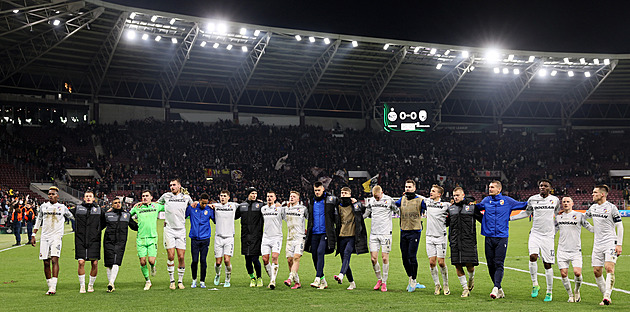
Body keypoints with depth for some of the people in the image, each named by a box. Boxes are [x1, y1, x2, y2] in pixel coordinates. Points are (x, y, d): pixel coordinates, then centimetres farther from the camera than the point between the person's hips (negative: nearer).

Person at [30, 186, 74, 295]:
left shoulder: (62, 207, 6)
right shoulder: (43, 206, 11)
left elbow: (72, 217, 23)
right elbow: (38, 221, 18)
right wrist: (33, 235, 15)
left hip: (56, 236, -3)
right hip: (45, 237, 3)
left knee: (54, 260, -17)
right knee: (46, 263, 2)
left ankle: (53, 287, -20)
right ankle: (50, 286, 12)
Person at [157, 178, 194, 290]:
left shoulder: (186, 197, 10)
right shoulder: (166, 196, 7)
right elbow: (156, 204, 25)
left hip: (181, 230, 1)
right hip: (169, 229, -1)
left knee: (181, 257, -3)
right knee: (171, 256, -5)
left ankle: (180, 281, 8)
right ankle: (172, 281, 6)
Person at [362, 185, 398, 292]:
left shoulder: (388, 200, -7)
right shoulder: (370, 200, 6)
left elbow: (397, 211, 4)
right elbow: (366, 213, 19)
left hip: (385, 233, -4)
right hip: (374, 233, 4)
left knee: (385, 257, -3)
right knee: (373, 258, 0)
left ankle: (384, 282, 8)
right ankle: (379, 279, 20)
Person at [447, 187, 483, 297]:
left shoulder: (472, 206, 3)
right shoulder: (451, 208, 12)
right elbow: (446, 222, 24)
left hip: (468, 240, -3)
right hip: (455, 241, 3)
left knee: (469, 264, -7)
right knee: (457, 265, 0)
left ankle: (471, 278, 28)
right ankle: (465, 288, 12)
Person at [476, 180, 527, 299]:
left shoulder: (507, 200, 4)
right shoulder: (486, 200, 12)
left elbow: (523, 205, 14)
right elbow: (477, 207, 30)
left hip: (502, 237, -3)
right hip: (489, 237, 3)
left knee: (499, 264, -10)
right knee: (491, 265, 4)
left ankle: (496, 288, -17)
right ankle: (500, 290, 15)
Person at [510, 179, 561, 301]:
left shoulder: (555, 200, 3)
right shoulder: (532, 199, 4)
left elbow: (558, 215, 20)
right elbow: (526, 213, 17)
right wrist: (510, 218, 12)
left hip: (548, 235, 0)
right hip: (535, 234, 1)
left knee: (547, 264, 0)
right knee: (533, 257, -22)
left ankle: (549, 292, 12)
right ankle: (535, 284, -3)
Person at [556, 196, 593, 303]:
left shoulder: (579, 215, 0)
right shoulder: (558, 217, 10)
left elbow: (590, 228, 4)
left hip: (576, 250, -3)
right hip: (562, 250, 3)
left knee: (577, 273, -14)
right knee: (563, 274, -3)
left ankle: (577, 292, 15)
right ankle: (570, 295, 17)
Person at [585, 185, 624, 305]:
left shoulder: (611, 207, -6)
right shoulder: (593, 208, 12)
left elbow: (620, 226, -5)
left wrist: (619, 244, -10)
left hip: (610, 242, -6)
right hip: (597, 244, 6)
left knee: (609, 268, -19)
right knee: (597, 271, 2)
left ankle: (607, 297, -24)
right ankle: (606, 297, 12)